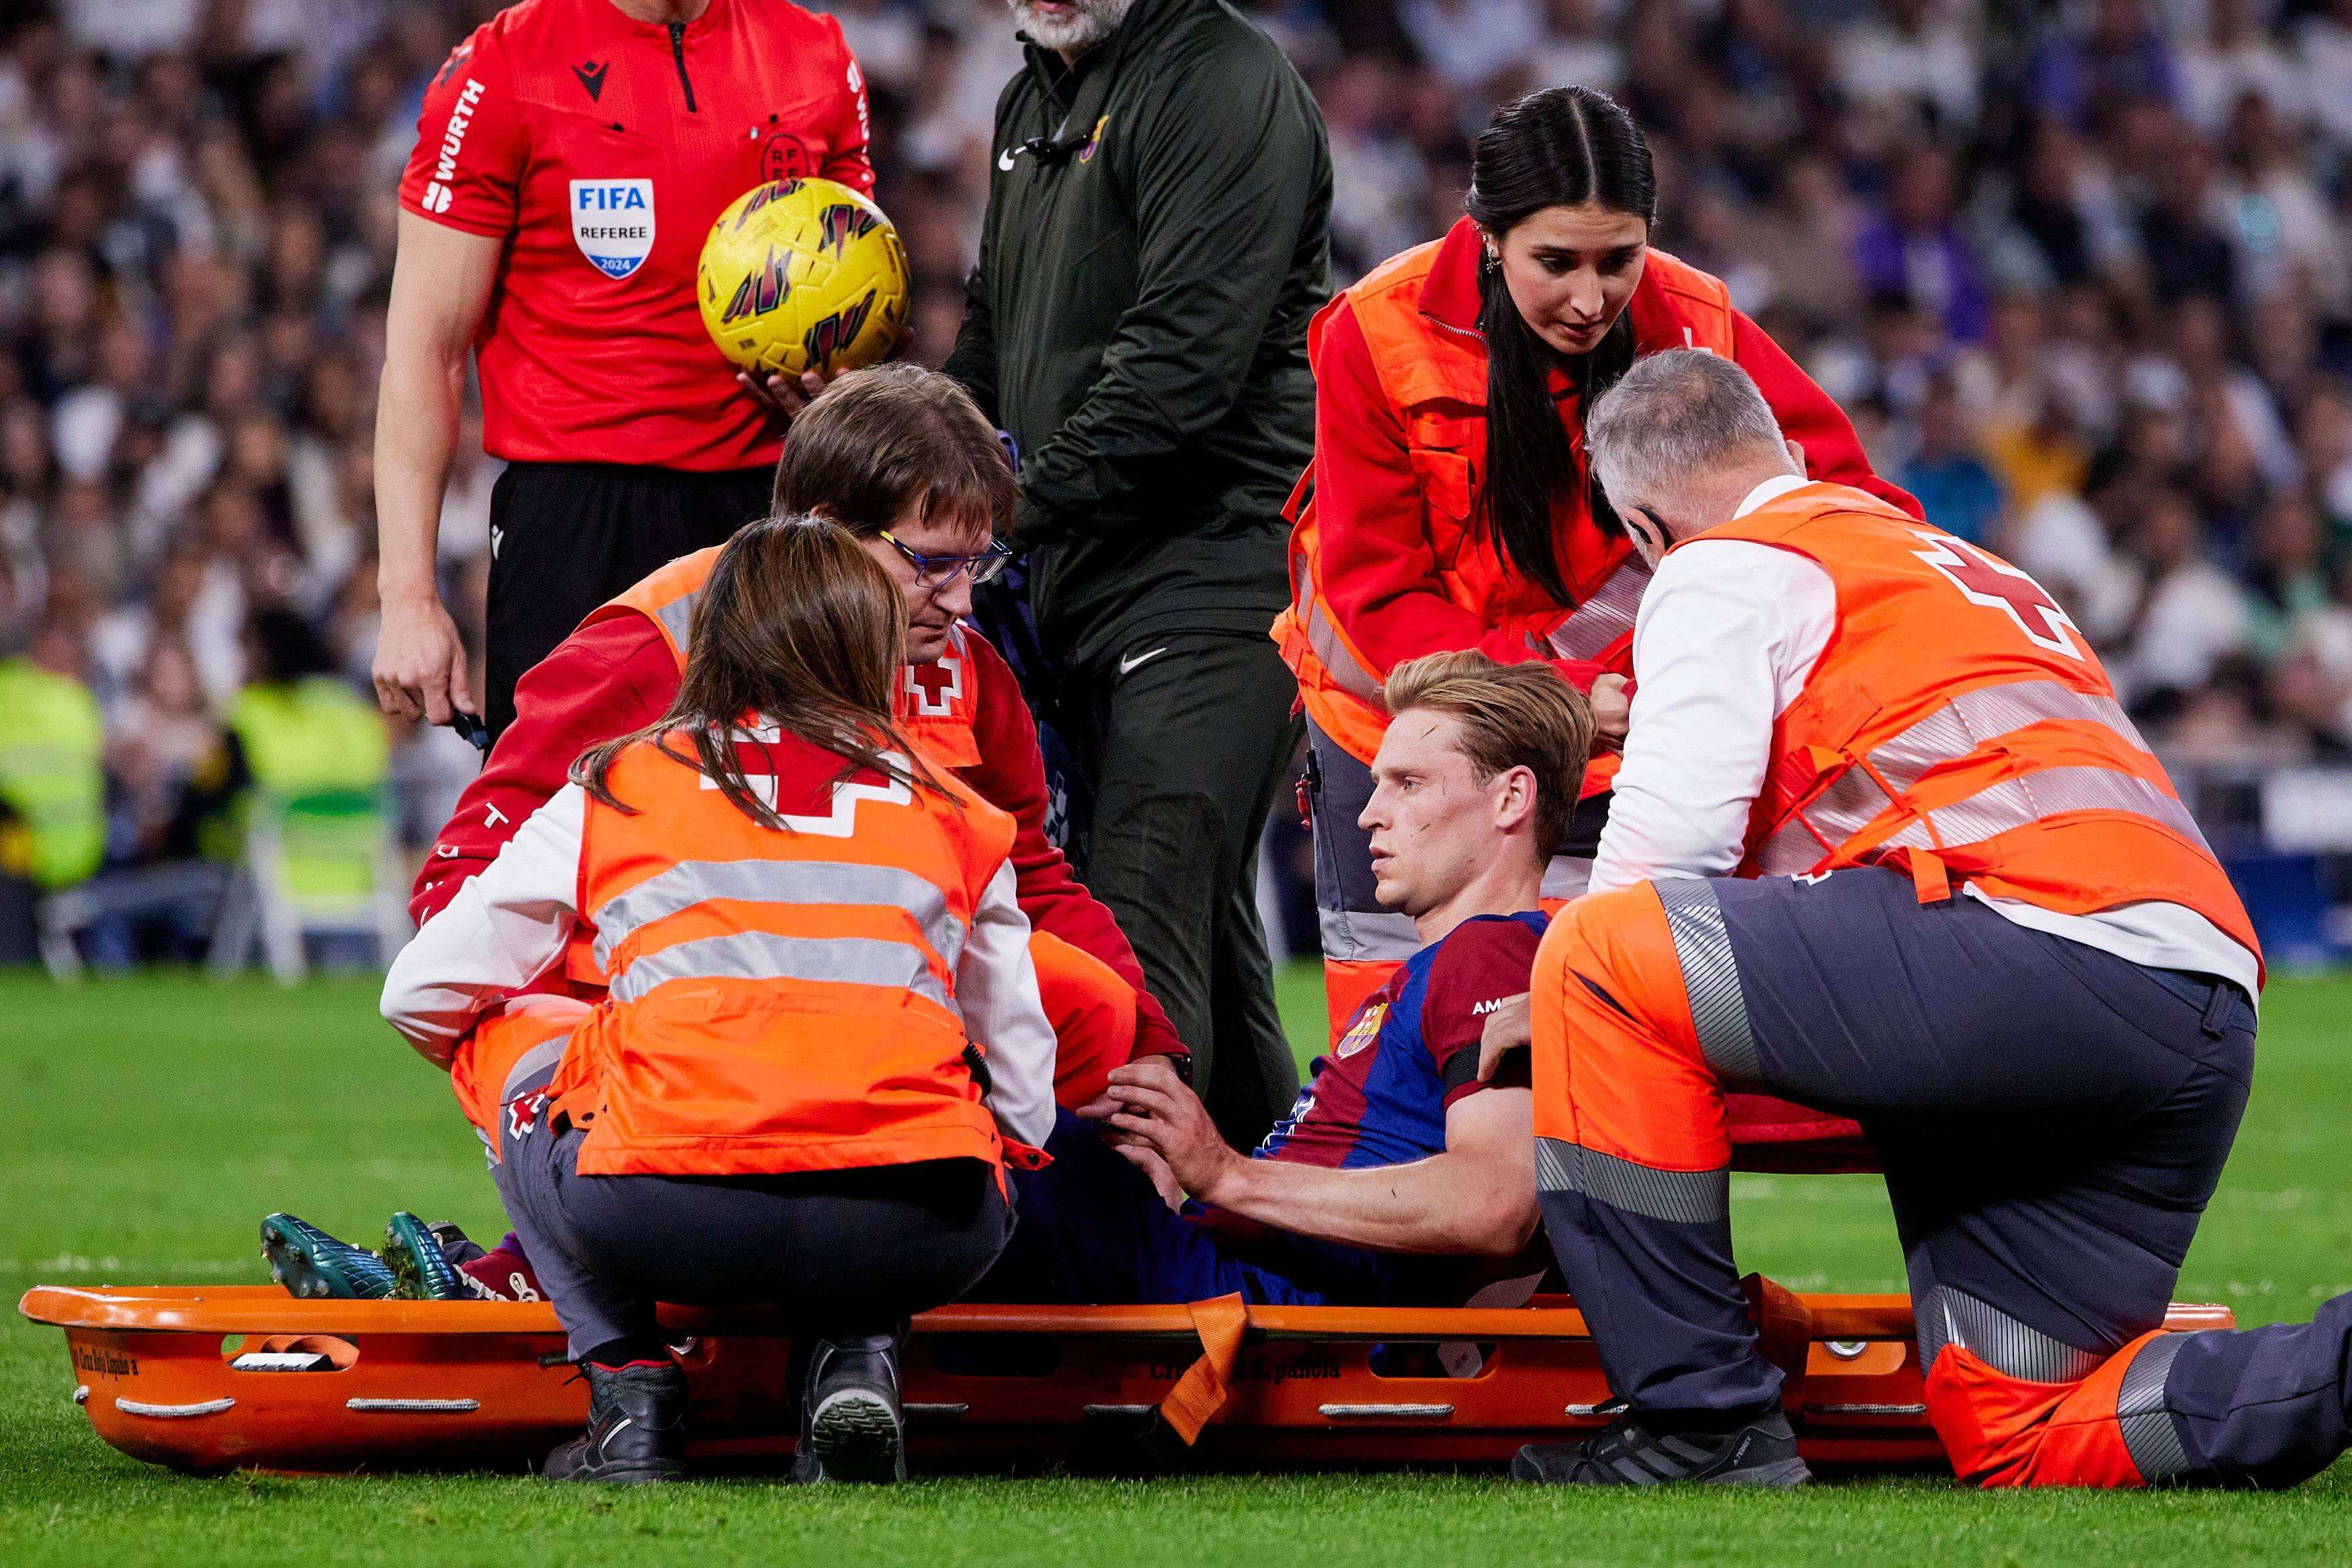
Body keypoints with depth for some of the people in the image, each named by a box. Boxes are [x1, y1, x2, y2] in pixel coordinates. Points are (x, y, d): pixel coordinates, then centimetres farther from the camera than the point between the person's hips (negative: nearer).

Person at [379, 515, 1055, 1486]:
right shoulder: (956, 816, 22)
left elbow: (422, 995, 25)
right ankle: (855, 1359, 9)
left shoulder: (615, 789, 19)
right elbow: (1024, 1097, 24)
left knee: (535, 1105, 31)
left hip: (669, 1217, -1)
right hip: (911, 1238, 1)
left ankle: (630, 1386, 13)